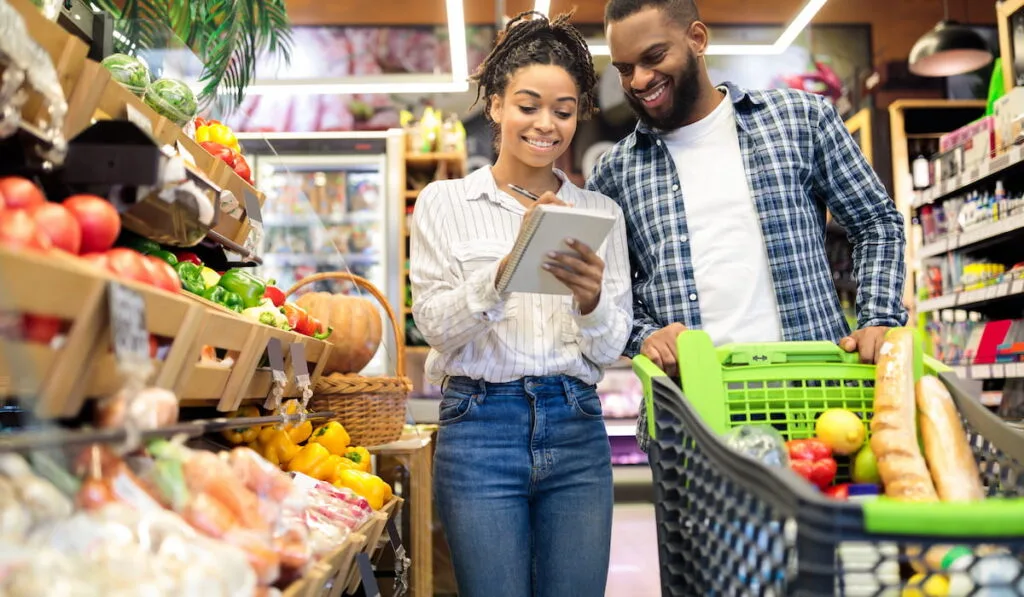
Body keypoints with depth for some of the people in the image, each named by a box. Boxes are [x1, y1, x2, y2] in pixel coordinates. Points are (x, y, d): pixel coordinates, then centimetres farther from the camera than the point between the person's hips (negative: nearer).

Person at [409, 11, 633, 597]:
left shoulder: (601, 212, 8)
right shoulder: (445, 203, 3)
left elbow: (610, 349, 5)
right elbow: (437, 324, -6)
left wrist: (590, 300, -18)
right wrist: (508, 268, -24)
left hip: (577, 432, 2)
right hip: (480, 425, -2)